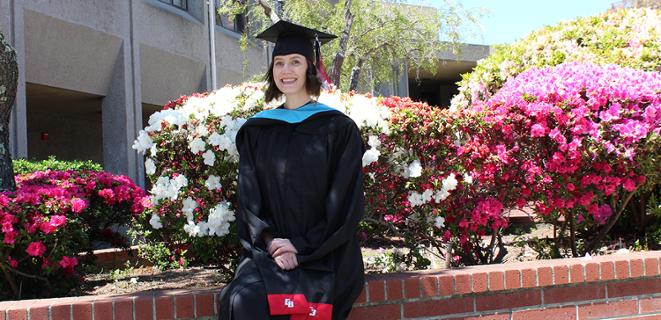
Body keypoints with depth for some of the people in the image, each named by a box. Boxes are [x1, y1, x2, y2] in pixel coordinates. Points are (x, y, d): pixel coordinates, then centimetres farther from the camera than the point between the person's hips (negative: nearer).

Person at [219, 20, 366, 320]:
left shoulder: (338, 128, 2)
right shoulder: (255, 131, 13)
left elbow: (345, 204, -3)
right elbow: (249, 199, 7)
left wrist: (302, 247, -12)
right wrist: (270, 241, -11)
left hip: (324, 254, -3)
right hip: (269, 250, 3)